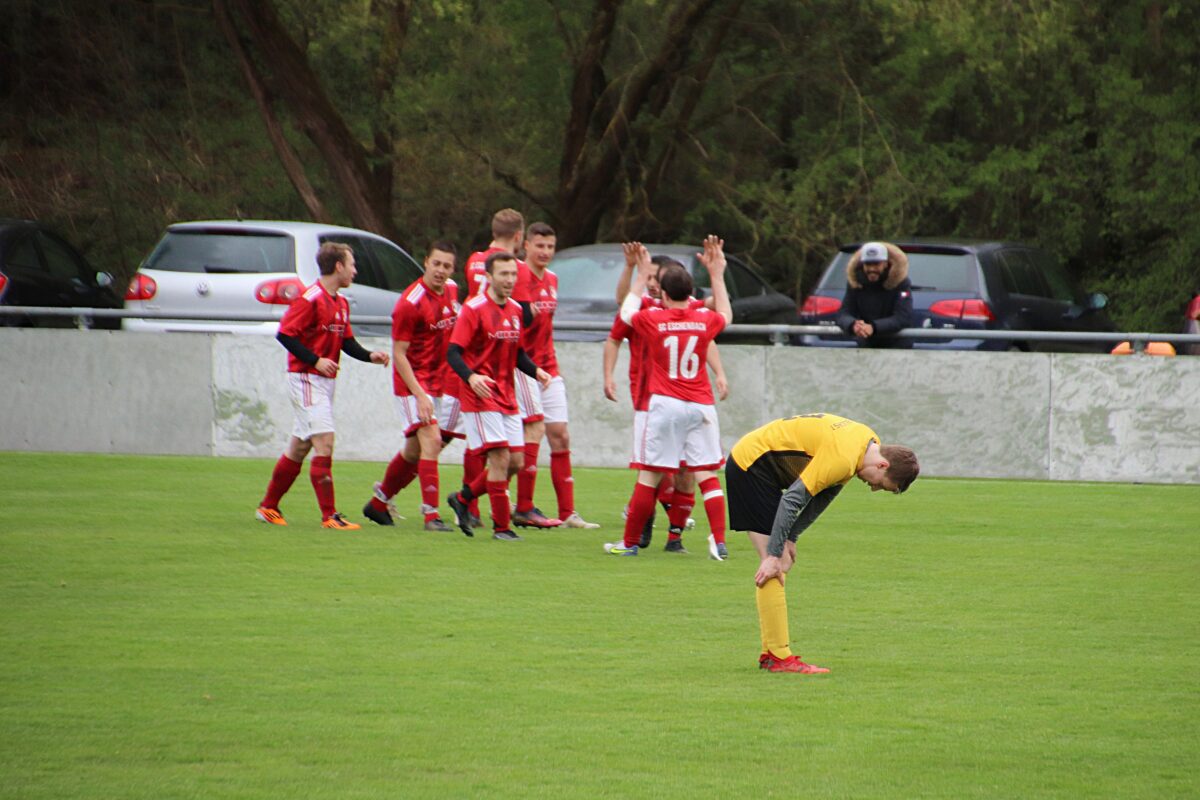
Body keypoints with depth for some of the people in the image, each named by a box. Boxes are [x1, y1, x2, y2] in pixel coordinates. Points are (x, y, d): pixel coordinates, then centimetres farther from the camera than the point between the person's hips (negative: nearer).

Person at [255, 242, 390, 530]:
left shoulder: (341, 304, 14)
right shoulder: (310, 299, -15)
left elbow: (347, 342, 18)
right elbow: (285, 334, -18)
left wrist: (370, 355, 0)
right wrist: (316, 360, -23)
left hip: (326, 380, 9)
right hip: (305, 378, -9)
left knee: (299, 447, 14)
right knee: (324, 441, -14)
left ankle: (268, 506, 25)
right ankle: (329, 516, -15)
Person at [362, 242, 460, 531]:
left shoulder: (452, 291, 3)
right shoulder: (410, 303, -20)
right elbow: (399, 353, -18)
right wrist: (419, 395, -25)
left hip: (440, 382, 7)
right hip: (413, 382, -7)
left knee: (415, 450, 14)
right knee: (431, 440, -20)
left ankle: (379, 502, 31)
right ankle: (431, 514, -20)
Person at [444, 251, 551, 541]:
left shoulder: (516, 310, 12)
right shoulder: (474, 309, -10)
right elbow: (453, 352, -14)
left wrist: (535, 371, 2)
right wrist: (471, 377, -31)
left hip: (506, 397, 7)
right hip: (480, 396, -7)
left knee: (516, 461, 5)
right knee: (500, 457, -12)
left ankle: (463, 498, 23)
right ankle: (501, 526, -5)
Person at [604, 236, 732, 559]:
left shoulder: (652, 320, -5)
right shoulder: (705, 320, 0)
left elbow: (627, 311, 19)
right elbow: (726, 314, 26)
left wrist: (642, 275, 27)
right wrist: (717, 274, 32)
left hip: (664, 404, -2)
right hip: (701, 406, 2)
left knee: (649, 476, 3)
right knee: (707, 476, 2)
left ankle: (630, 542, 11)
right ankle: (719, 542, -7)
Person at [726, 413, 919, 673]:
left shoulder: (869, 442, 3)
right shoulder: (843, 458, -28)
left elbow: (823, 494, 11)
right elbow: (793, 499, -27)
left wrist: (789, 538, 8)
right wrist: (774, 554, -23)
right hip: (750, 464, -10)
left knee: (781, 562, 10)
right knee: (774, 565, -13)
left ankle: (771, 653, 12)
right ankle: (779, 657, -15)